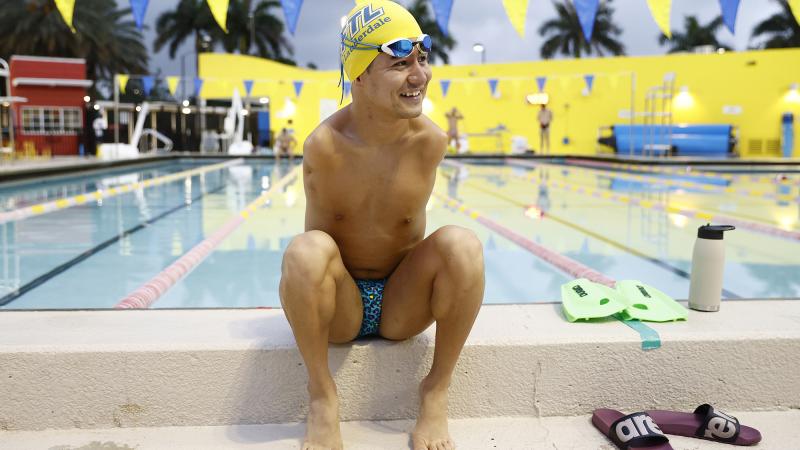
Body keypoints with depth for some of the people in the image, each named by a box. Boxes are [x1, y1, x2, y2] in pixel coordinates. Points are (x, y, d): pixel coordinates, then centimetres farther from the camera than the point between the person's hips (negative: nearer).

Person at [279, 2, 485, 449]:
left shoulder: (431, 141, -14)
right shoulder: (324, 145, -18)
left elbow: (414, 235, -1)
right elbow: (320, 234, -8)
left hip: (403, 304, 1)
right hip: (339, 304, -1)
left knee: (462, 244, -26)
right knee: (304, 251, -33)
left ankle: (436, 394, -8)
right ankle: (322, 396, -10)